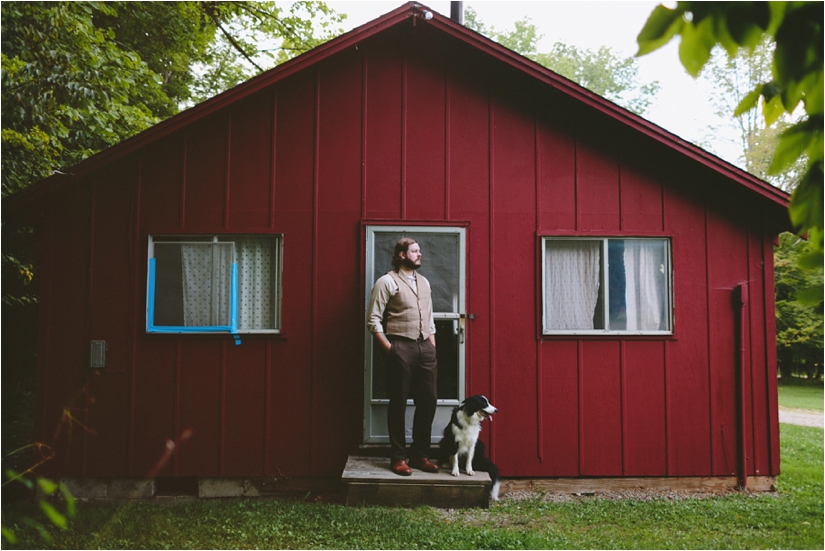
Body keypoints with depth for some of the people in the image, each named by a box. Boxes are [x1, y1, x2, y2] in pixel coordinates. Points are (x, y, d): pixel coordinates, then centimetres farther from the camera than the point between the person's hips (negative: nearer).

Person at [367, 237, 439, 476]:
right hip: (400, 347, -6)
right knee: (399, 403, 0)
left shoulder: (424, 282, 18)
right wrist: (389, 348, -12)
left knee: (428, 402, 5)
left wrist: (432, 348, 12)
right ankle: (398, 457, 8)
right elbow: (373, 320, -7)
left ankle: (420, 454, 17)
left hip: (424, 347, 6)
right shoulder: (387, 282, -3)